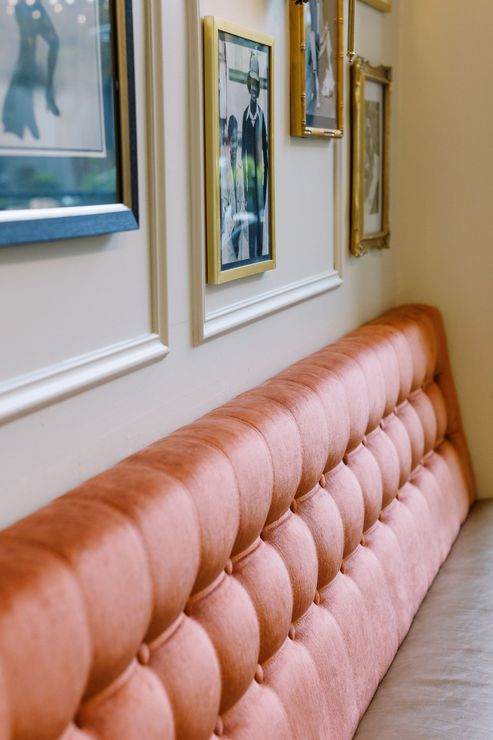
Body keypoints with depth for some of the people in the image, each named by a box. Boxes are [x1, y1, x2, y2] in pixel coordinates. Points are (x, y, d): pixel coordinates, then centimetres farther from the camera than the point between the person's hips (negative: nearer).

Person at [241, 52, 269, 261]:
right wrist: (245, 172, 2)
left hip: (260, 170, 0)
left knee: (260, 215, 3)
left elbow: (265, 147, 4)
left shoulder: (262, 114, 4)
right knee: (251, 215, 2)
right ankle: (252, 254, 6)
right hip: (249, 169, 0)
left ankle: (260, 252, 8)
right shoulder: (246, 114, 4)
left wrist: (265, 172, 0)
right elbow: (243, 147, 5)